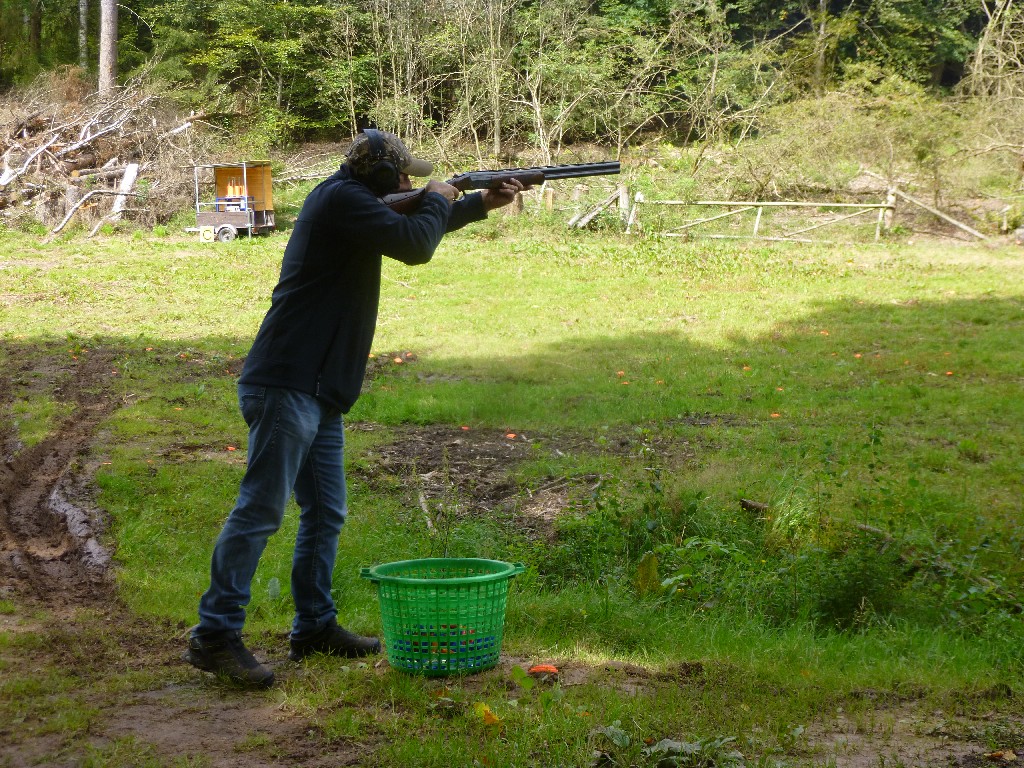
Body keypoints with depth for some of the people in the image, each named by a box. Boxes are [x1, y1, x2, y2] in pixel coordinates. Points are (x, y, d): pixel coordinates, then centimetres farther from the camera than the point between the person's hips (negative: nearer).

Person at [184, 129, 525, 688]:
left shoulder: (356, 203, 19)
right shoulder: (342, 199, -12)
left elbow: (414, 230, 35)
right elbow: (415, 245, -16)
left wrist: (482, 204, 32)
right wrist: (437, 200, 3)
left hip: (320, 393, 11)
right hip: (286, 386, -11)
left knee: (326, 513, 14)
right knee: (261, 509, -10)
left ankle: (315, 627, 23)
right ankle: (214, 635, -7)